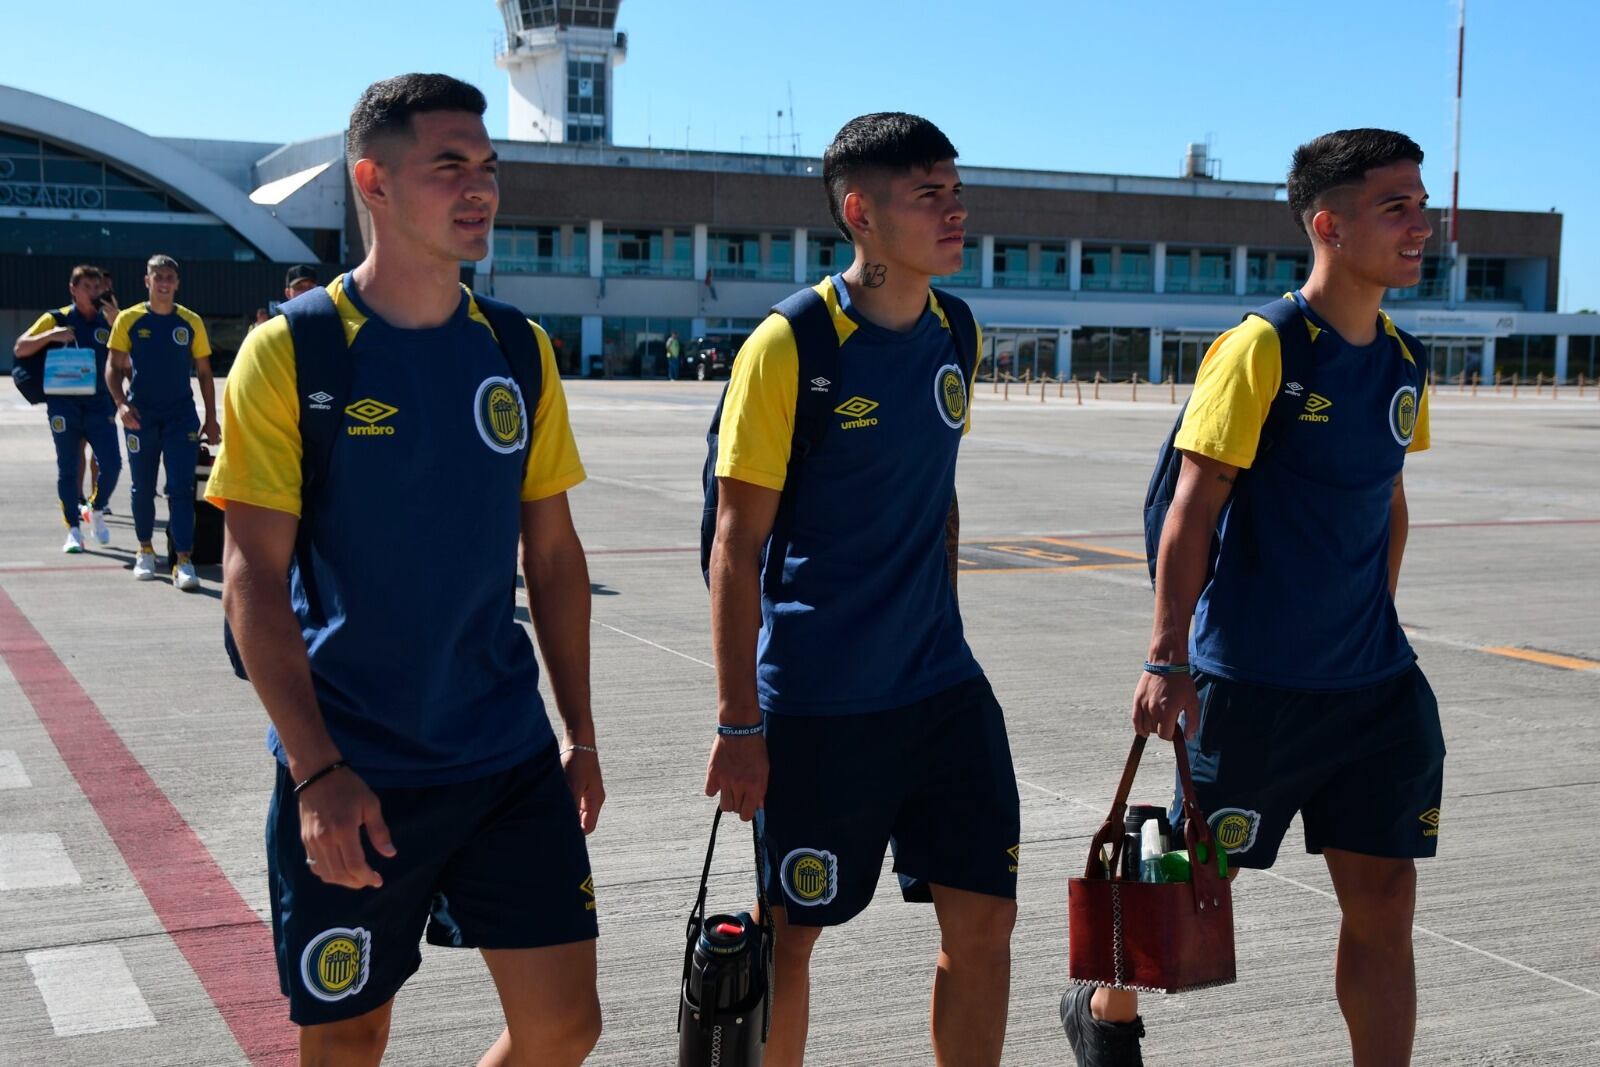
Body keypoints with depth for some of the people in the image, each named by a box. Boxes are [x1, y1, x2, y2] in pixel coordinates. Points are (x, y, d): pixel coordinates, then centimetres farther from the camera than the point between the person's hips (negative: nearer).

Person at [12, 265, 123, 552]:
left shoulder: (108, 323, 8)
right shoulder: (56, 319, 3)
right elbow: (20, 349, 0)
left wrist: (115, 323, -12)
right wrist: (51, 336, -15)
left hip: (99, 404, 1)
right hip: (64, 405, -1)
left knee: (111, 463, -8)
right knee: (68, 469, 2)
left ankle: (95, 510, 19)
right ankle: (74, 530, 11)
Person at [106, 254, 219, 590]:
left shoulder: (191, 322, 3)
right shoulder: (129, 319, 0)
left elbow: (204, 372, 8)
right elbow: (114, 367, 3)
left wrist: (211, 419, 4)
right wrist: (121, 403, -14)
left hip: (182, 414, 0)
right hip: (141, 415, 0)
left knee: (181, 489, -8)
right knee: (143, 487, 10)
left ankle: (183, 561, -10)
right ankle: (145, 550, 27)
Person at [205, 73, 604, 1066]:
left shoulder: (520, 351, 5)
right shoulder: (291, 351, -8)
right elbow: (253, 579, -11)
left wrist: (580, 734, 11)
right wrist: (318, 770, -18)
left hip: (511, 760, 4)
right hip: (351, 776, -3)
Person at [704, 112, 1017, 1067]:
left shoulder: (954, 333, 5)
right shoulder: (788, 346, -13)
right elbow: (738, 544, -13)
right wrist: (739, 724, -14)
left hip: (944, 690, 6)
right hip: (816, 703, -5)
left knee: (983, 915, 5)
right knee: (792, 934, 7)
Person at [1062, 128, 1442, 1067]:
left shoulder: (1404, 363, 7)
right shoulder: (1262, 349, -13)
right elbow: (1193, 509, -14)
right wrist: (1168, 659, -17)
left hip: (1374, 682, 6)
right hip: (1251, 676, -6)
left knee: (1384, 901, 5)